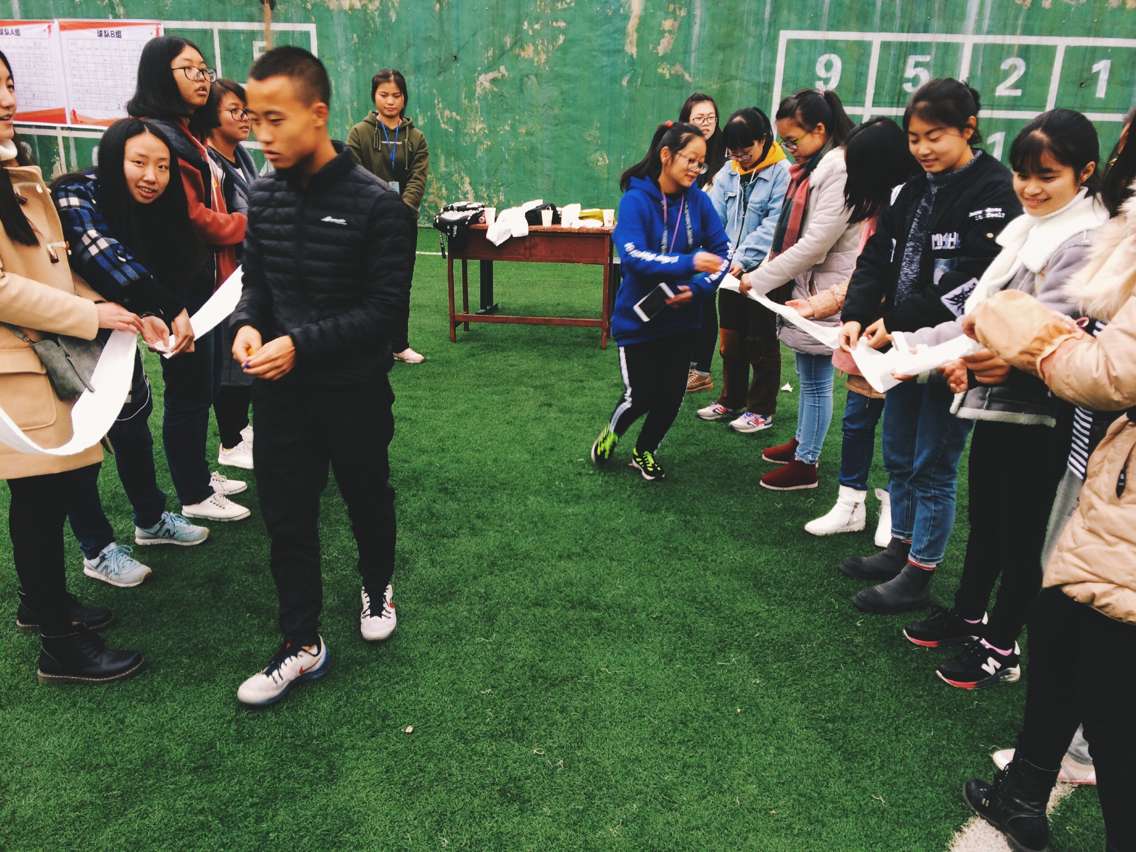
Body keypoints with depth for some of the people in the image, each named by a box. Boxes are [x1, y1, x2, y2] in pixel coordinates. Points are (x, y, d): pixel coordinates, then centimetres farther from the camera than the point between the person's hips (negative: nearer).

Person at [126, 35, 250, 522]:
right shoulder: (155, 135, -15)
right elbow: (189, 217, -22)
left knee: (202, 387, 17)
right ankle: (194, 497, 14)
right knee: (188, 391, 1)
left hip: (205, 280, 10)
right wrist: (249, 225, -8)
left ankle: (198, 475, 32)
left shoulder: (186, 134, 16)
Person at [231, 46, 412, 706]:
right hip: (281, 390, 4)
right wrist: (248, 322, -12)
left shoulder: (377, 205, -16)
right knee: (287, 518, 7)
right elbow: (256, 278, 10)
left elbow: (386, 307, -17)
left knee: (368, 499, 18)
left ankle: (378, 588, 46)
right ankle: (303, 645, 22)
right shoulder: (264, 197, -1)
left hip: (355, 389, -3)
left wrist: (302, 345, -24)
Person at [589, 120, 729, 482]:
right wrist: (688, 262, -36)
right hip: (639, 317, -4)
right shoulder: (635, 200, -15)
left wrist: (698, 288, -18)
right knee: (641, 396, -2)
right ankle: (610, 436, 31)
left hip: (681, 317, 4)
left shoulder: (698, 200, -2)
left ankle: (644, 452, 35)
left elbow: (722, 251, -1)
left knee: (671, 395, 8)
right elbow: (633, 256, -27)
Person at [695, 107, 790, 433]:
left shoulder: (782, 173, -12)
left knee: (761, 344, 7)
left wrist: (743, 258, -27)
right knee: (731, 340, 17)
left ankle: (761, 410, 19)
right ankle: (731, 401, 32)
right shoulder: (728, 172, 6)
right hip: (730, 271, 6)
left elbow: (774, 225, -19)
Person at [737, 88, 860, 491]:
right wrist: (762, 270, 3)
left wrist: (760, 279, -17)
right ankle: (802, 441, 34)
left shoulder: (841, 169, -17)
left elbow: (816, 243, -22)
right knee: (807, 374, 20)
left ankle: (806, 464, 12)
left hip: (822, 291, -9)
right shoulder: (811, 166, 13)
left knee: (816, 379, 1)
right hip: (801, 285, 9)